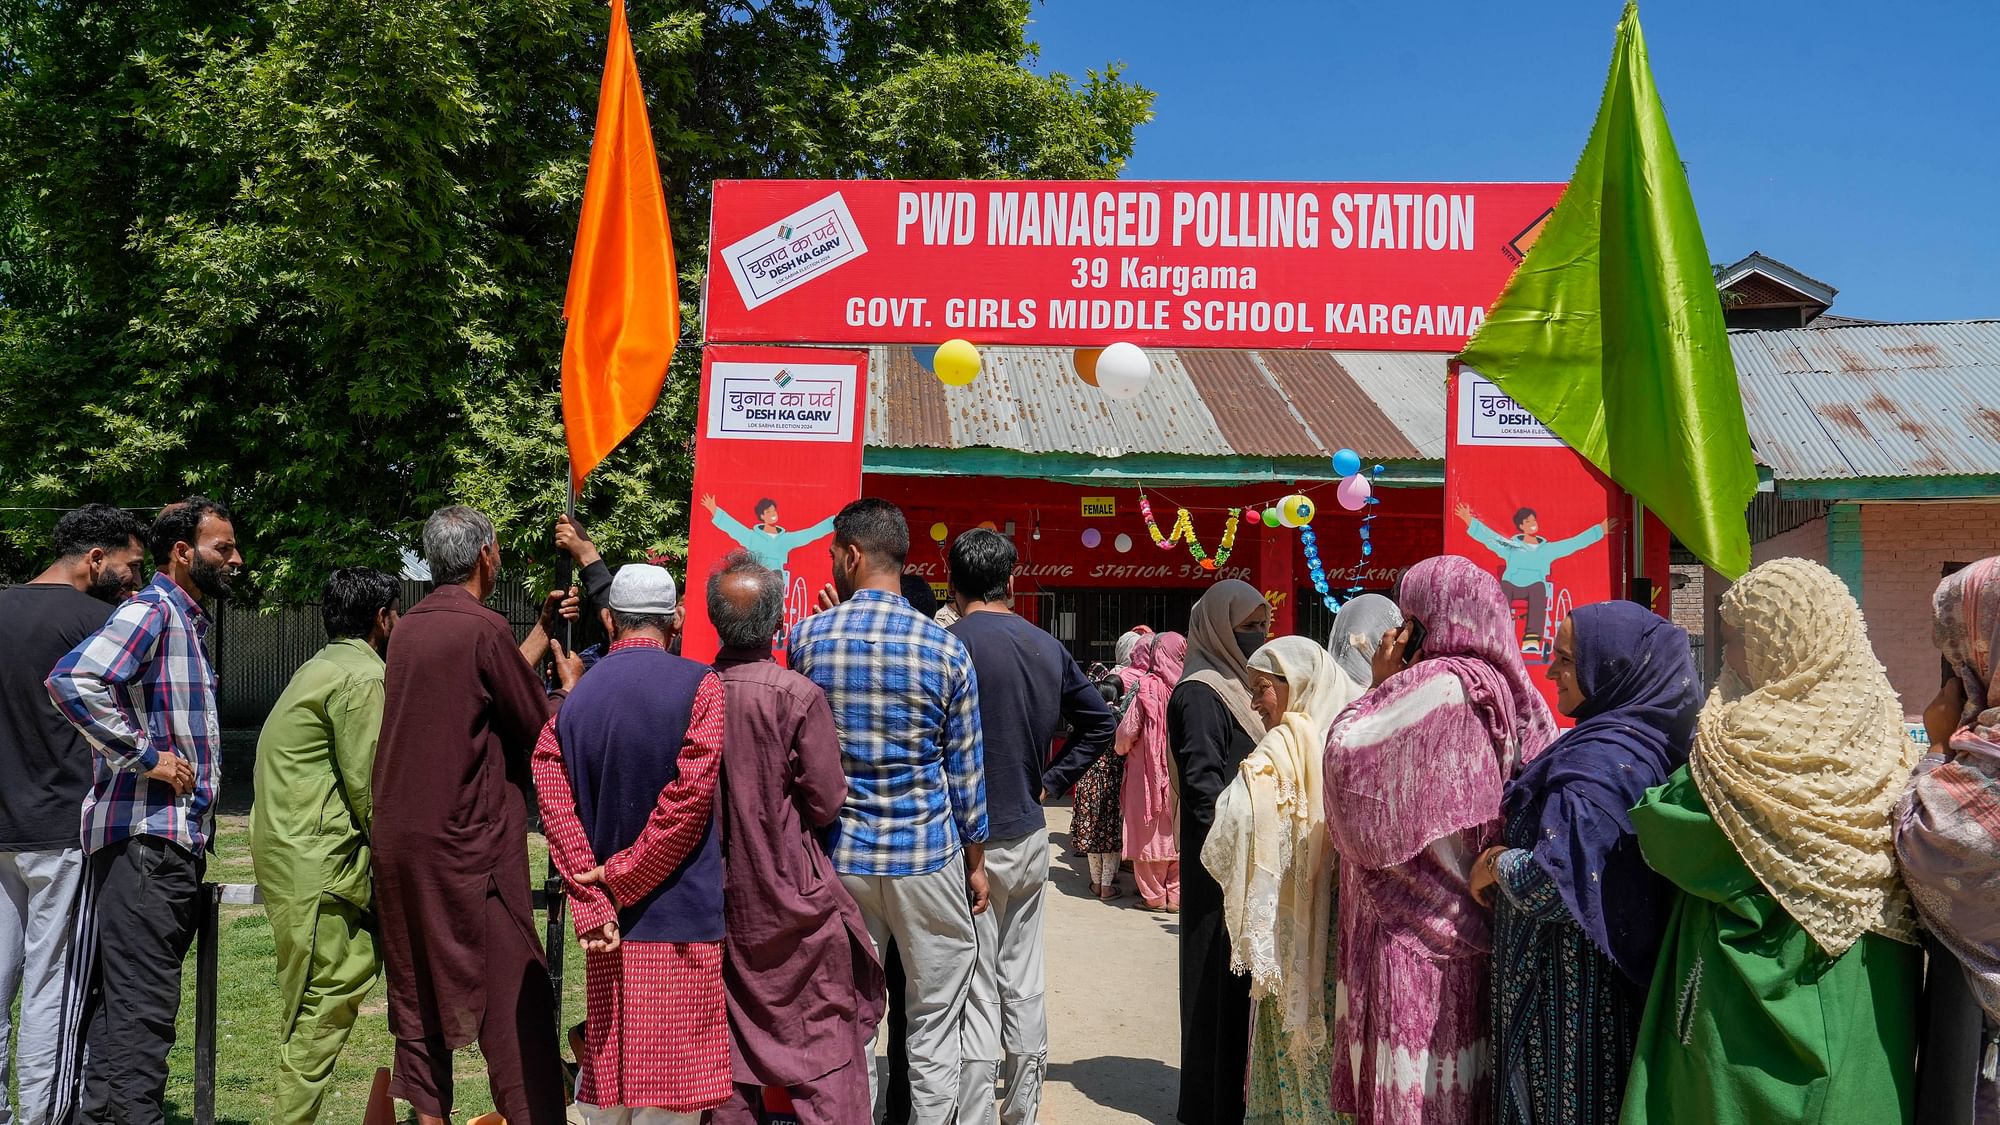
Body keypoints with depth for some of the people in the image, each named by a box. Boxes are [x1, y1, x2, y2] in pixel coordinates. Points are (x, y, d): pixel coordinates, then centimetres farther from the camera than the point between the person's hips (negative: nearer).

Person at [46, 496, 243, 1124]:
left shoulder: (188, 621, 18)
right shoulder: (150, 611, -11)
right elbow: (71, 680, -27)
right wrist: (145, 756, -21)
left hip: (175, 841, 10)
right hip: (144, 840, -10)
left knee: (131, 1003, 15)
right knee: (141, 1007, -8)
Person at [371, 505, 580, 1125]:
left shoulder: (410, 626, 10)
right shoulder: (482, 627, -13)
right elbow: (541, 731, -6)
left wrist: (544, 631, 27)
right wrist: (569, 682, 12)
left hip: (398, 842, 8)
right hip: (469, 846, -8)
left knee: (417, 995, 13)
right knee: (515, 999, -3)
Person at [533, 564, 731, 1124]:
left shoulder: (572, 701, 4)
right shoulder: (699, 686, -8)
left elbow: (556, 809, -2)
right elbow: (689, 801, -13)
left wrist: (594, 907, -5)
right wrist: (621, 876, -5)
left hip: (607, 928, 4)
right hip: (681, 919, -4)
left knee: (608, 1070, 16)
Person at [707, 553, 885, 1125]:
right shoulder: (798, 694, -17)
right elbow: (826, 803, -12)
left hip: (718, 900, 4)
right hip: (793, 898, -4)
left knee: (733, 1043, 15)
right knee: (823, 1042, 5)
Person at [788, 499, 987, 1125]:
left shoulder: (807, 639, -4)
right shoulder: (944, 649, -8)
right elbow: (966, 769, -1)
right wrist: (976, 861, 10)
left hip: (839, 855, 2)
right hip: (926, 856, -2)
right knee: (934, 1031, 9)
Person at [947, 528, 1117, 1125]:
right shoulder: (1049, 648, 6)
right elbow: (1102, 723, 13)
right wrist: (1050, 780, 11)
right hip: (1030, 837, 6)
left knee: (975, 994, 1)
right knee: (1024, 985, 16)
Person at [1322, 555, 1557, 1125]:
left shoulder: (1438, 683, -18)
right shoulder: (1508, 690, 7)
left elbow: (1345, 748, -13)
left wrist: (1378, 683, -4)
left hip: (1417, 931, -8)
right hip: (1470, 923, 8)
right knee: (1460, 1076, 16)